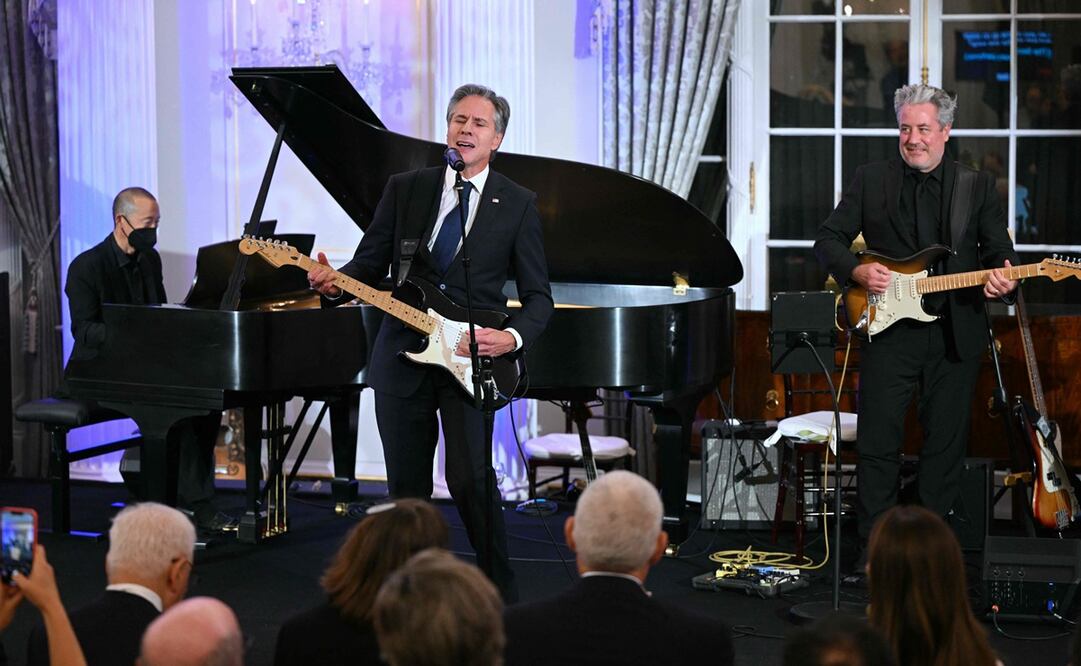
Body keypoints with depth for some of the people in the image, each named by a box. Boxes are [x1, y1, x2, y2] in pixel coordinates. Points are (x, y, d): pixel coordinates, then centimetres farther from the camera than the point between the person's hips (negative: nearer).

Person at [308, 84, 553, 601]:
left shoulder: (518, 204, 2)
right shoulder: (405, 189, 7)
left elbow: (538, 296, 3)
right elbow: (369, 264, 7)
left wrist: (512, 337, -16)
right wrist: (334, 285, -15)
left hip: (472, 359, -3)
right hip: (403, 355, 3)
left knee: (470, 477, -16)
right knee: (407, 485, 8)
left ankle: (500, 594, -1)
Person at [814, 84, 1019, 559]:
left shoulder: (978, 185, 7)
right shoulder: (870, 181, 5)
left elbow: (999, 251, 6)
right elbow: (828, 240, 7)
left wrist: (1002, 278, -16)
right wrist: (857, 272, -11)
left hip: (955, 336, 1)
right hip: (887, 328, -1)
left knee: (946, 444, 6)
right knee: (878, 444, -2)